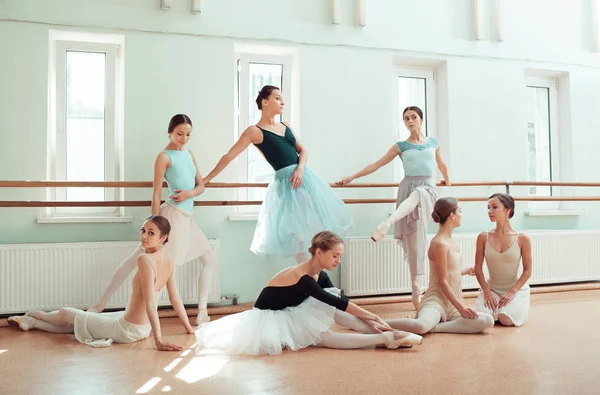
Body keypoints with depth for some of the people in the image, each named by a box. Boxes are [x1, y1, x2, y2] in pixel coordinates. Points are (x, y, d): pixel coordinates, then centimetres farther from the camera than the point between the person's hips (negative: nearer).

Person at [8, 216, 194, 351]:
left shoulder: (145, 259, -27)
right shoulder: (168, 258, -2)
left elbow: (150, 303, -29)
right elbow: (175, 297, 3)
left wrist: (158, 339, -28)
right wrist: (188, 327, 12)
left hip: (127, 330, -7)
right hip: (144, 327, 8)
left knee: (66, 314, 18)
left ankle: (36, 314, 47)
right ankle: (30, 322, 46)